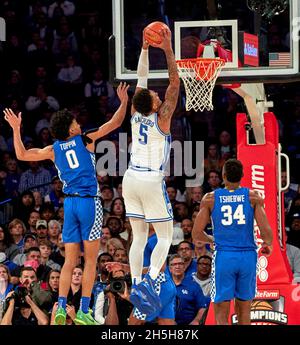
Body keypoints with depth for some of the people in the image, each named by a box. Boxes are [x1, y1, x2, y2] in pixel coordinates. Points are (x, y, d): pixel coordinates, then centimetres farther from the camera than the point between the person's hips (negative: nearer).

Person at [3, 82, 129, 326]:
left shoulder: (54, 150, 8)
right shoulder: (86, 140, 0)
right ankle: (83, 312, -3)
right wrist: (124, 102, 14)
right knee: (91, 260, 0)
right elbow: (115, 123, 3)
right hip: (90, 202, -4)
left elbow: (22, 155, 9)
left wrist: (16, 129, 14)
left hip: (70, 203, 4)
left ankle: (61, 308, -3)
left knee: (70, 261, 8)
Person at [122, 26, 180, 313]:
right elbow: (174, 83, -14)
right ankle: (149, 280, -19)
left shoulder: (136, 115, 0)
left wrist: (145, 48, 10)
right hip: (151, 181, -6)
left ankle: (136, 286, 1)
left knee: (139, 237, 9)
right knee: (165, 237, 2)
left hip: (131, 179, 6)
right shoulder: (161, 118, -13)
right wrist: (168, 50, -14)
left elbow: (141, 78, 8)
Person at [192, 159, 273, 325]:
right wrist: (268, 245, 17)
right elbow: (266, 230, -6)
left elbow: (196, 234, 2)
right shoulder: (253, 197, 1)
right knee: (243, 310, 15)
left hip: (223, 256, -1)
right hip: (248, 256, 1)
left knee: (221, 313, 1)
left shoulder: (210, 198, 2)